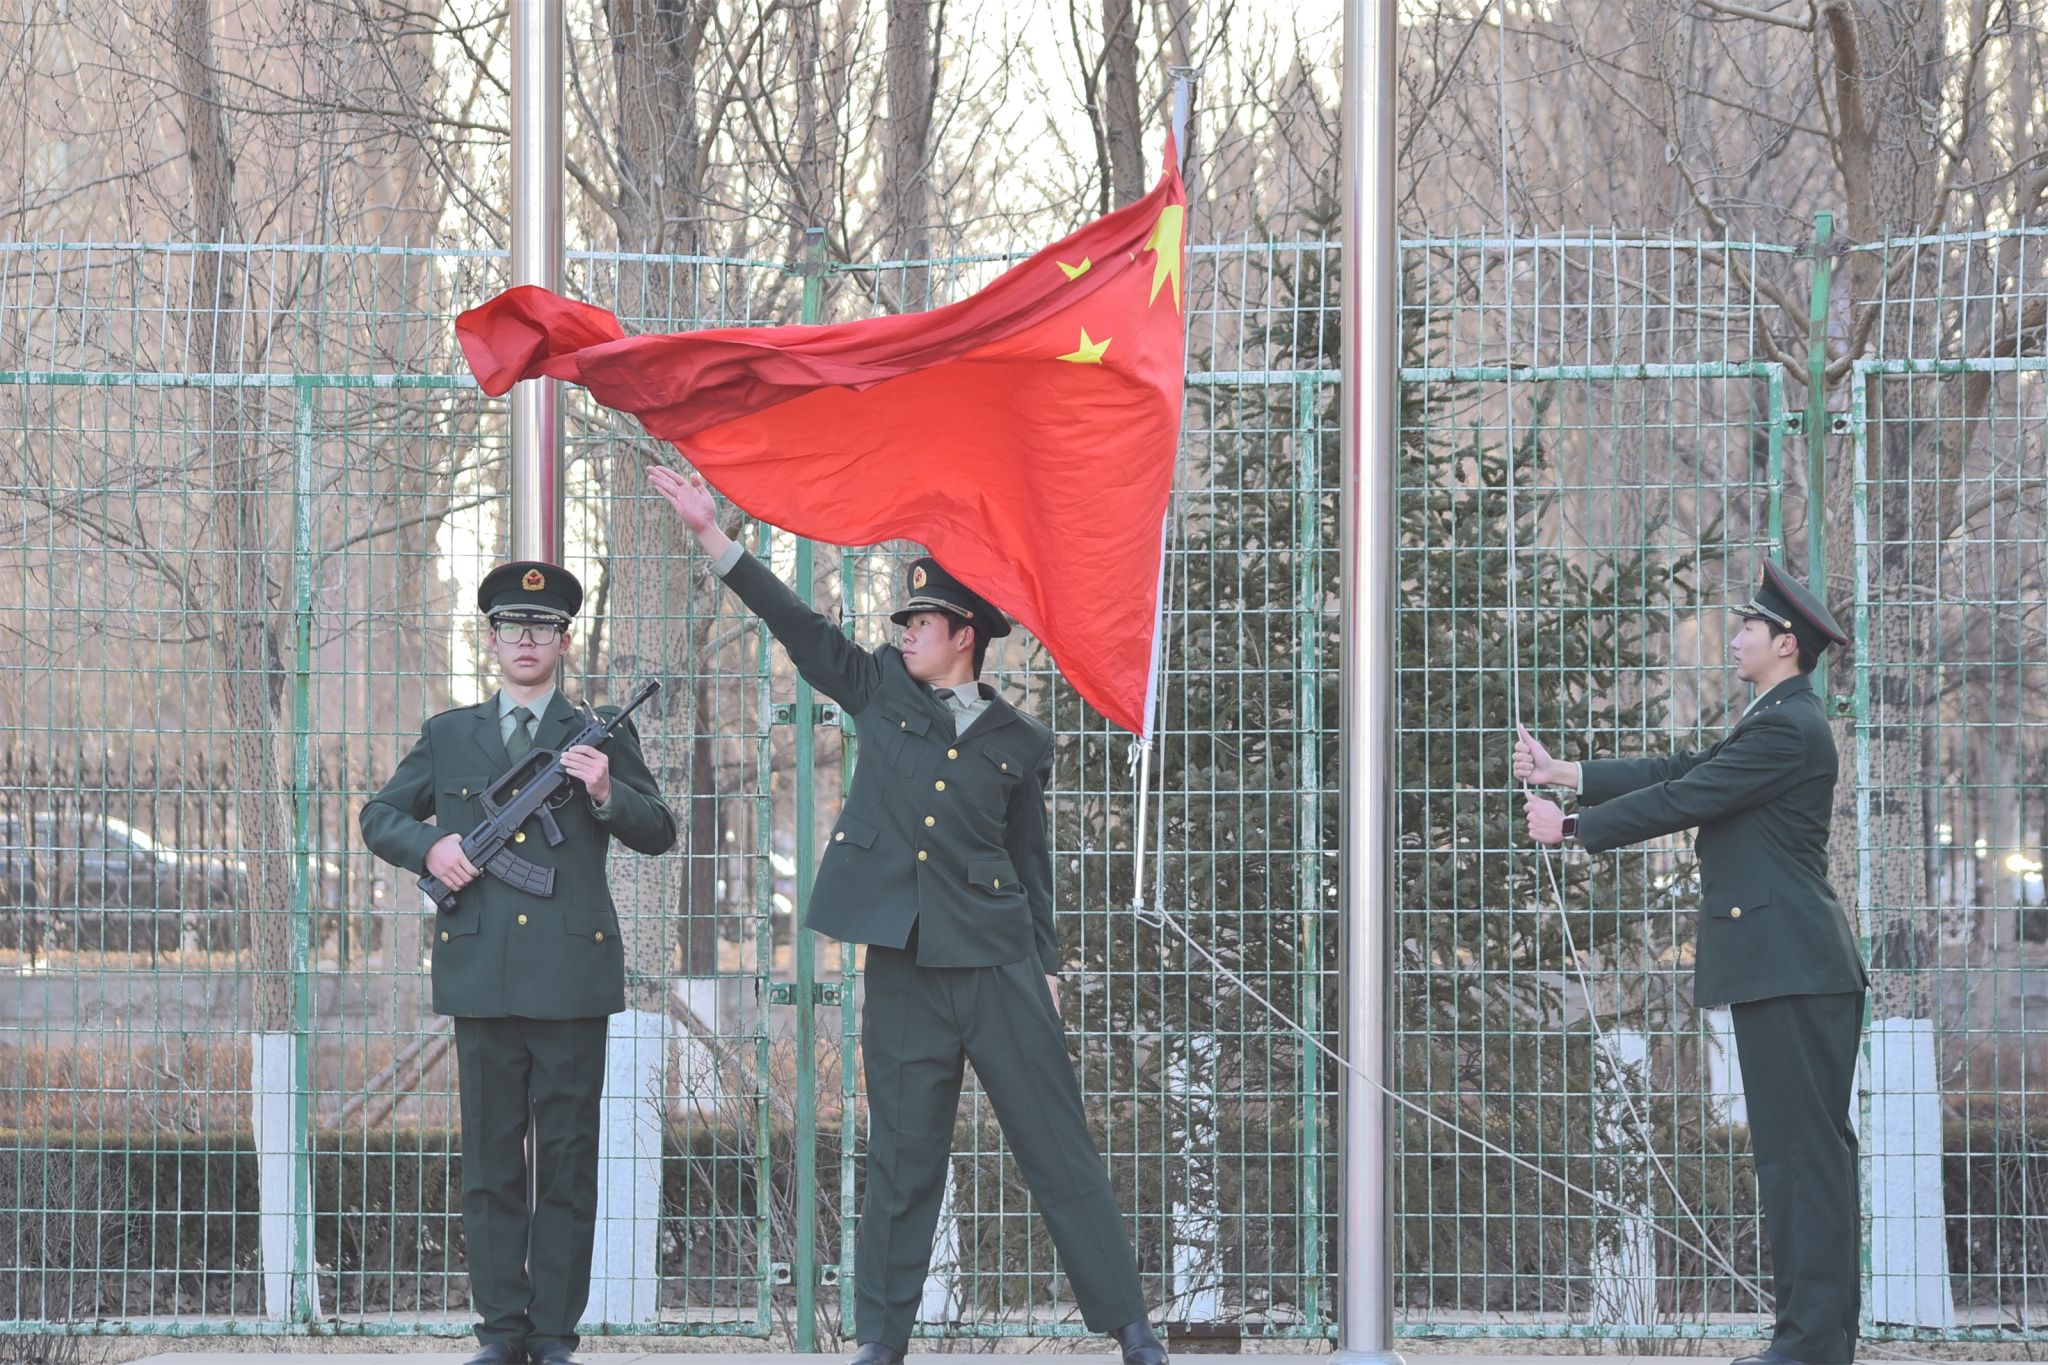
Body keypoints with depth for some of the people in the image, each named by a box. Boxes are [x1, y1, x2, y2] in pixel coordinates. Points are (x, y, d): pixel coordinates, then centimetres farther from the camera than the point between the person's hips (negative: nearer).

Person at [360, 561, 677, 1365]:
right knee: (490, 1162, 3)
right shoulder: (448, 736, 14)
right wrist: (427, 846, -3)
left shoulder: (602, 737, 10)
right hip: (482, 979, 1)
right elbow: (379, 817, 17)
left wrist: (607, 794, -14)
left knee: (568, 1163, 0)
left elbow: (658, 834, 5)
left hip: (572, 977, -1)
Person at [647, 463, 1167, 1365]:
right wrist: (712, 537, 1)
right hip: (904, 965, 1)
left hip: (997, 964, -1)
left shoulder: (1017, 742, 7)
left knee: (1058, 1145, -1)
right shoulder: (881, 693, 11)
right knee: (902, 1156, 4)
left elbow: (1032, 863, 12)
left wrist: (1046, 967, 8)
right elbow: (799, 626, 7)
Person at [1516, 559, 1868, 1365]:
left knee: (1803, 1148, -11)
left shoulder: (1787, 731, -14)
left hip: (1791, 967, -11)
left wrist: (1571, 829, -4)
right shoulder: (1775, 724, 20)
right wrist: (1564, 775, 20)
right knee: (1807, 1148, 10)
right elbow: (1677, 774, 22)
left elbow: (1678, 801, -14)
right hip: (1787, 967, 11)